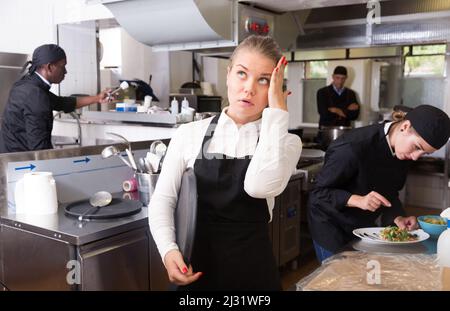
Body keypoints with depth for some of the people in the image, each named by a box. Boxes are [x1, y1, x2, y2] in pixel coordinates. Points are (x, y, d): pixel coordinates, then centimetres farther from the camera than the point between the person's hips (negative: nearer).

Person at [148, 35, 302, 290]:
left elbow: (260, 186, -25)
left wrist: (276, 108, -22)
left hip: (252, 270, 0)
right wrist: (169, 250, -19)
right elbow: (163, 199, -2)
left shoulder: (286, 142, -4)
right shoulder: (190, 134, -2)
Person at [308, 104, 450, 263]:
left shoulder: (403, 152, -7)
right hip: (331, 225, -7)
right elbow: (320, 192, -24)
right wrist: (358, 200, -37)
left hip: (365, 224, 7)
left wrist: (397, 217, -13)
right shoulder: (352, 147, -31)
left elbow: (389, 192, 4)